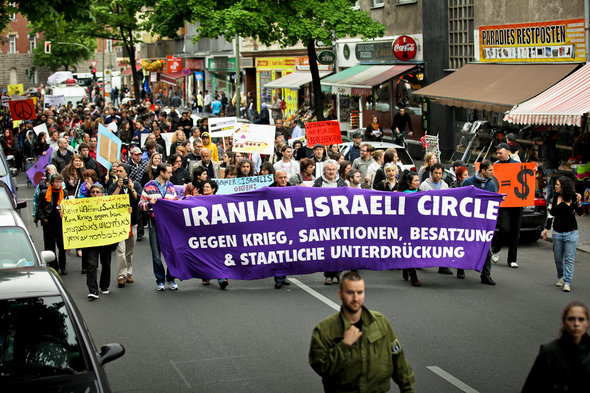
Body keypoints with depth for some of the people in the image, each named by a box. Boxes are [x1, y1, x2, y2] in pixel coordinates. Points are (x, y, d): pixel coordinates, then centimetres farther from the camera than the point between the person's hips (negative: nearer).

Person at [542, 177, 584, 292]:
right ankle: (560, 277, 29)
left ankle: (567, 282, -2)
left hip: (571, 233, -4)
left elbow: (580, 213, -10)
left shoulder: (573, 197, -7)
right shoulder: (556, 197, 4)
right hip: (557, 232, 4)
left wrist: (578, 202, -27)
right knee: (558, 258, 10)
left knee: (569, 258, -4)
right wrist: (546, 228, 14)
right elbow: (552, 213, 14)